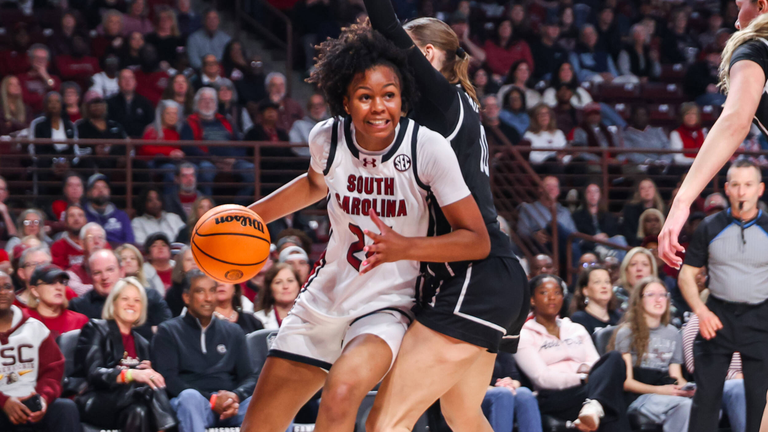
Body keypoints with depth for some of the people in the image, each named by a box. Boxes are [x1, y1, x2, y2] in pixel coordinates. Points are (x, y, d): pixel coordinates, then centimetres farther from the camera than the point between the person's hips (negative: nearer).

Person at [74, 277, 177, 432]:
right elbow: (94, 374, -9)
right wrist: (131, 374, -26)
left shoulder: (141, 343, 27)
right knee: (152, 391, -34)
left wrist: (148, 372, -3)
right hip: (97, 401, -5)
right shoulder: (95, 329, 9)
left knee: (138, 411, -35)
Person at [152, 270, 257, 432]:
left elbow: (249, 377, 14)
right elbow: (168, 379, -1)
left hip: (230, 406, 3)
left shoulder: (233, 332, 24)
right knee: (190, 397, -39)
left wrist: (236, 396, -11)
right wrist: (212, 400, -14)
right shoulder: (168, 332, 14)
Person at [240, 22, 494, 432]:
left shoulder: (429, 148, -20)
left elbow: (477, 240, -18)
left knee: (341, 391, -34)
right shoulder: (327, 138, -8)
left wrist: (405, 247, -33)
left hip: (388, 306, -5)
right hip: (325, 300, 5)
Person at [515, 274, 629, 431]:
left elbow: (595, 363, 17)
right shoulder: (524, 336, 11)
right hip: (555, 398, -5)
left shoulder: (577, 330, 31)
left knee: (614, 358, -32)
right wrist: (583, 379, -17)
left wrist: (586, 368, -11)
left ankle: (593, 407, -57)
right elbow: (542, 378, -5)